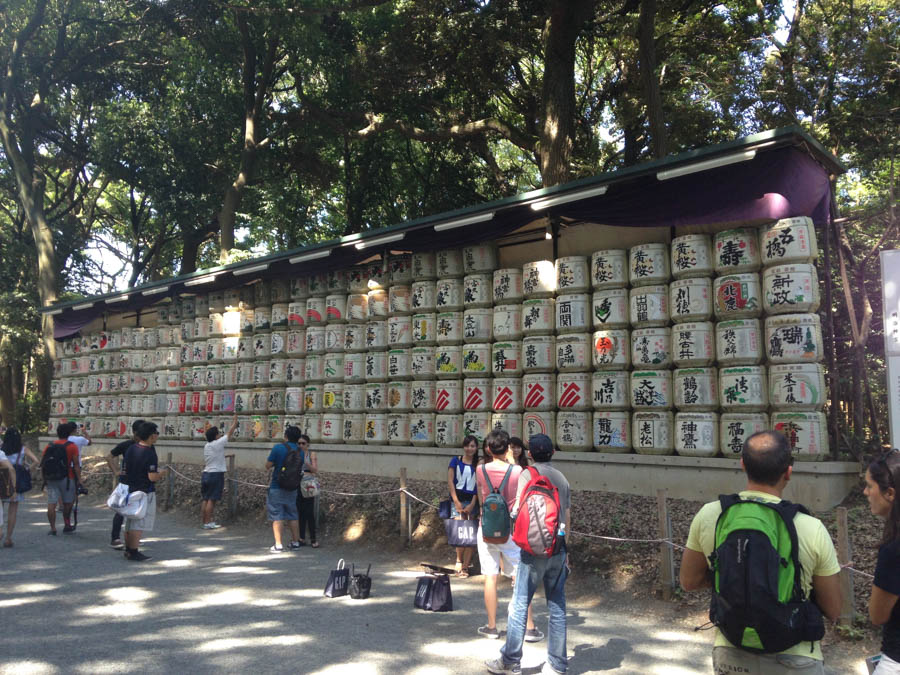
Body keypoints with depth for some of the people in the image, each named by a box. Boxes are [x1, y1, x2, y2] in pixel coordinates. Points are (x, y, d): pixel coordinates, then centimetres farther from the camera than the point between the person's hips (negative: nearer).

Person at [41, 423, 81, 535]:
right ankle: (67, 526, 20)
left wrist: (45, 478, 15)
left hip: (51, 479, 3)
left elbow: (42, 464, 7)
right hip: (66, 479, -3)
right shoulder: (72, 446, -4)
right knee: (67, 503, 11)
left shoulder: (49, 446, 8)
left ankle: (53, 528, -1)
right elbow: (76, 465, -8)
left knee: (51, 504, 2)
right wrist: (79, 479, -4)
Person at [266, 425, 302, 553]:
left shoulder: (278, 448, -12)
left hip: (277, 487, -5)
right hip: (292, 488, 5)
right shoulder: (300, 451, 3)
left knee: (277, 516, 0)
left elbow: (268, 465, -9)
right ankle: (296, 542, 20)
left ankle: (278, 545, -2)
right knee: (292, 516, 15)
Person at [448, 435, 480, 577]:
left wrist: (472, 504, -6)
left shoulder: (479, 464, 7)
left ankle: (465, 566, 6)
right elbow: (450, 481, 1)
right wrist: (456, 501, -7)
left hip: (472, 501, 1)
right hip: (458, 499, -1)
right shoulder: (456, 461, 5)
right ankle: (460, 561, 8)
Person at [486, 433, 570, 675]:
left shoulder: (528, 474, -6)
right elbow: (567, 518, 13)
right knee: (557, 607, 10)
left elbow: (518, 510, -11)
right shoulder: (562, 478, 10)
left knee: (519, 605, 3)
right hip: (558, 549, 6)